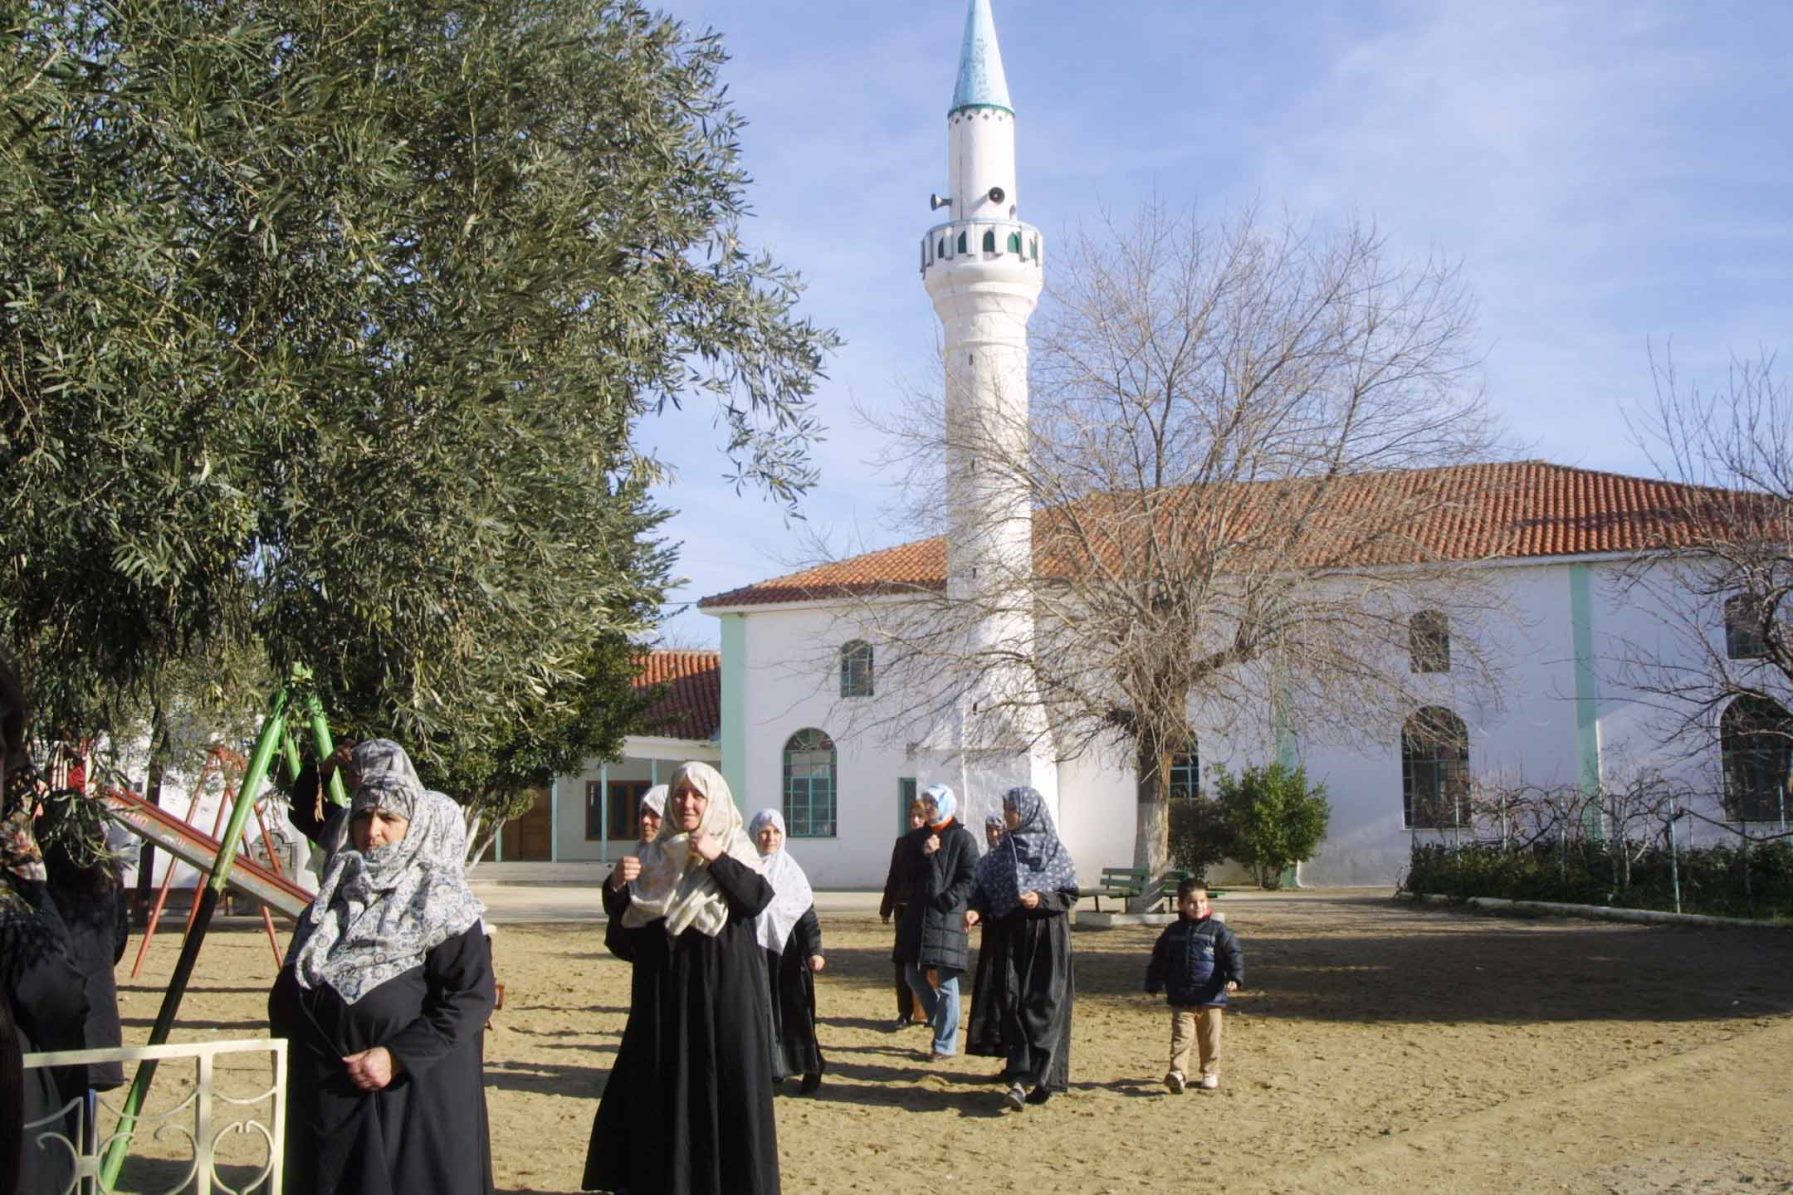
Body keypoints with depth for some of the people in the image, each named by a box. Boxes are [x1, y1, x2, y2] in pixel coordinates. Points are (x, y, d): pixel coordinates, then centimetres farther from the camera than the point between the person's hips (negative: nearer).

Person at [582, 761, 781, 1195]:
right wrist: (621, 885, -9)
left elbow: (758, 899, -15)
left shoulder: (734, 847, 0)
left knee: (724, 1078, -2)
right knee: (661, 1083, 5)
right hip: (665, 984, 4)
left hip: (723, 984, -3)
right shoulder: (656, 854, 9)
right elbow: (629, 920, 10)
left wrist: (716, 859, -22)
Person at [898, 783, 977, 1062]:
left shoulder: (963, 838, -4)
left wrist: (946, 901, -18)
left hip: (948, 917, -6)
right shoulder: (920, 837, 13)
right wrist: (925, 855, -7)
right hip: (918, 915, 6)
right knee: (914, 976, 9)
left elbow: (970, 879, -8)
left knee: (946, 980, -3)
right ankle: (942, 1024, 29)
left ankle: (946, 1044, 5)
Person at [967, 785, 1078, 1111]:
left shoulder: (1054, 850, -1)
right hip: (1011, 935, 4)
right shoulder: (1004, 850, 10)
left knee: (1043, 1006, -7)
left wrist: (1041, 899, -19)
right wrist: (976, 910, -12)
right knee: (1012, 1003, -3)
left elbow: (1070, 895, -2)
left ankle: (1035, 1079, -6)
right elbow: (985, 888, 7)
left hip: (1047, 937, -4)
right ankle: (1021, 1076, 0)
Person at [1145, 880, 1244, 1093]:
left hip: (1210, 997, -1)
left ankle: (1210, 1073, 23)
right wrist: (1153, 985, 15)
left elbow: (1234, 954, -5)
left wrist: (1234, 977, -20)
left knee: (1209, 1039, 9)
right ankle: (1177, 1073, -15)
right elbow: (1159, 961, 15)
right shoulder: (1173, 932, 6)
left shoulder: (1217, 930, -1)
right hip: (1181, 999, 1)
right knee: (1181, 1036, -9)